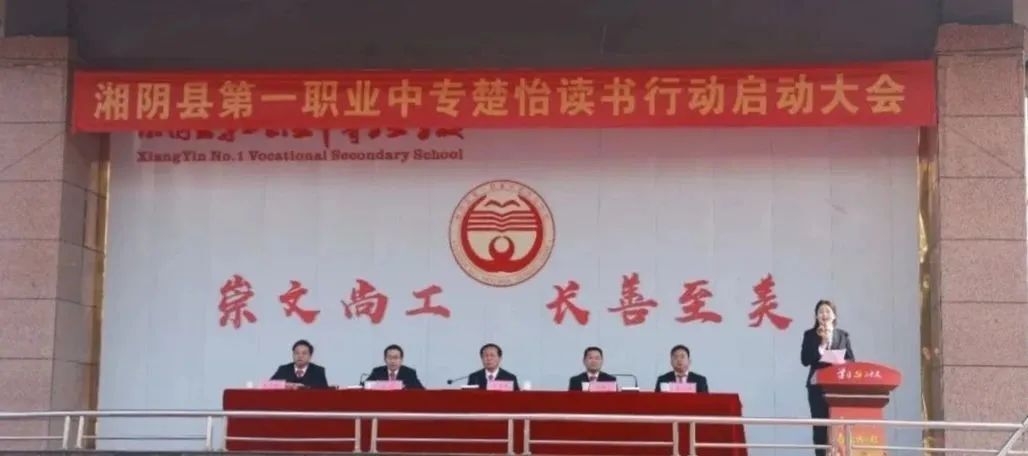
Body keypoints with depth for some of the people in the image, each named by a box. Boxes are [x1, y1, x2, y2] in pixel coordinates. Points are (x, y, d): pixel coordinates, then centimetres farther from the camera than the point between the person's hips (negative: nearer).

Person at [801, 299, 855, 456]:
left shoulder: (843, 335, 12)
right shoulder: (810, 335, 6)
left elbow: (851, 360, 8)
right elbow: (805, 360, -5)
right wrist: (822, 344, -11)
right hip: (818, 386, -1)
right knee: (820, 426, -2)